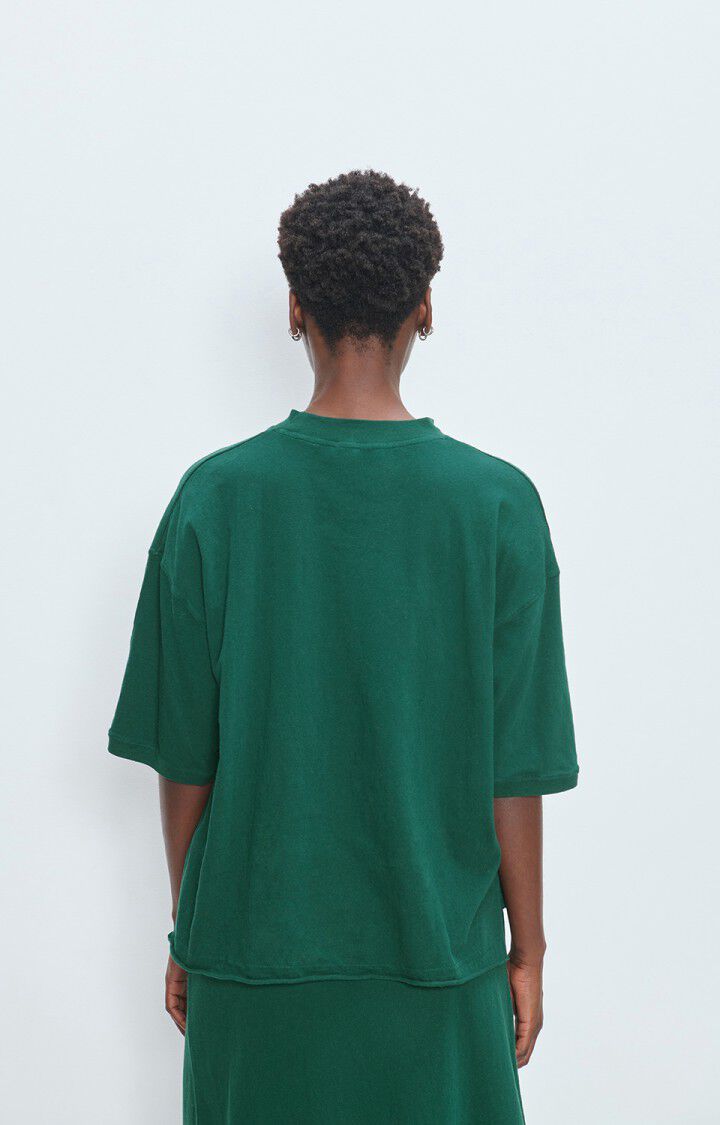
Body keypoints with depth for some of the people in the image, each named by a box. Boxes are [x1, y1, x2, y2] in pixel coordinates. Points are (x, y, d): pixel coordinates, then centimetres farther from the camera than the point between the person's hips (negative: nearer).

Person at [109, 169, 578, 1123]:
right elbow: (515, 769, -7)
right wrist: (527, 946, 5)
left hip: (255, 948, 1)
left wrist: (186, 932, 10)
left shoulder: (215, 498, -9)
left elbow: (183, 757, -4)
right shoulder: (498, 505, -11)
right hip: (437, 948, 0)